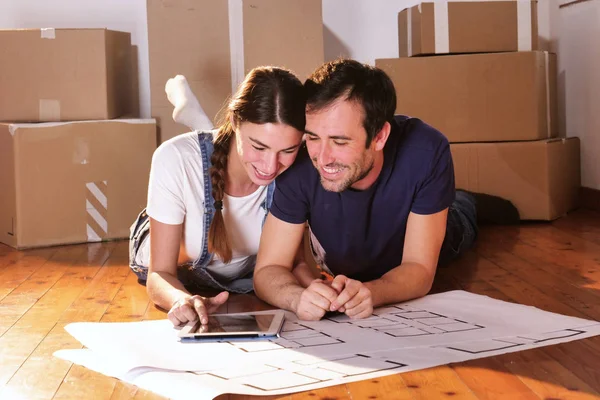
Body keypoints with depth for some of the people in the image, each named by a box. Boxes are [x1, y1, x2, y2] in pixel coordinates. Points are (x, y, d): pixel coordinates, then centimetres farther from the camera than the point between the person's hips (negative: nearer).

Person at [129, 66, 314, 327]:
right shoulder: (176, 160, -41)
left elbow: (295, 261, -24)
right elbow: (160, 275, -36)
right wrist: (182, 300, -60)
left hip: (246, 274, 2)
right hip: (176, 274, -1)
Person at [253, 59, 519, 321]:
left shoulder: (426, 152, -39)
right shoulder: (300, 164, -36)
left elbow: (419, 269, -35)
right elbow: (268, 270, -32)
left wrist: (368, 292, -56)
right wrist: (298, 297, -55)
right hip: (337, 270, 2)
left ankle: (464, 207, 25)